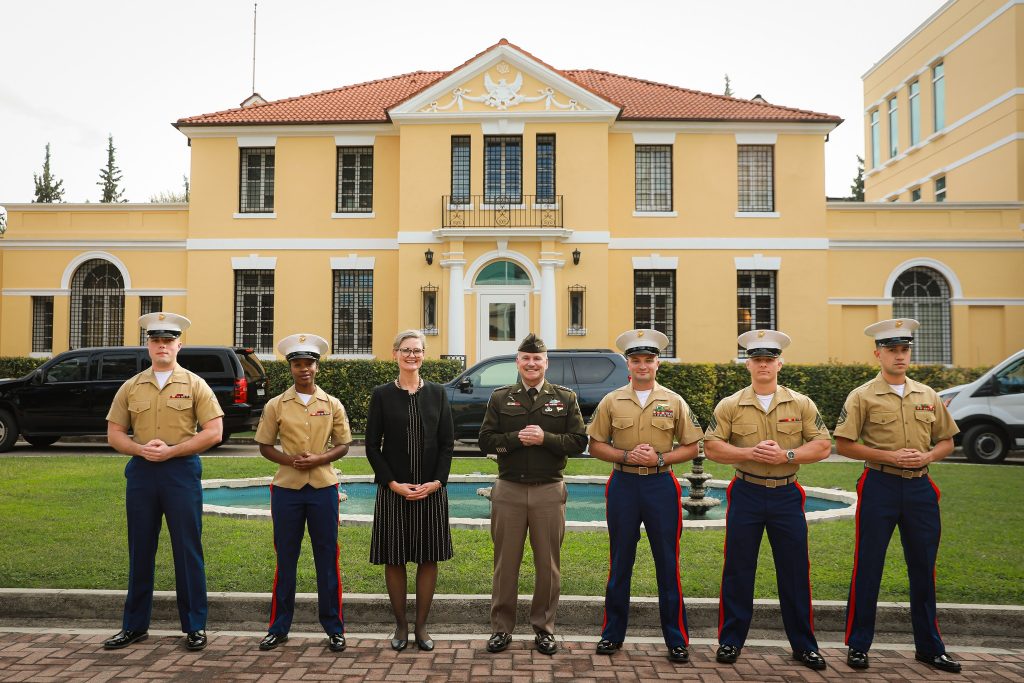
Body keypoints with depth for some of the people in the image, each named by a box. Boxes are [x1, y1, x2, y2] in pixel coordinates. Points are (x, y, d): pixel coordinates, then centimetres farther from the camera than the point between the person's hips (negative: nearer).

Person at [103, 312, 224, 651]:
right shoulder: (131, 387, 9)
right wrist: (141, 449, -10)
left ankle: (195, 626, 12)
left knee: (188, 550, 1)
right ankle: (135, 625, 24)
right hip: (141, 471, 3)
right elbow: (114, 434, 9)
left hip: (182, 471, -3)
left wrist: (171, 450, -14)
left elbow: (214, 432, -6)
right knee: (140, 550, 11)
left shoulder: (194, 384, 0)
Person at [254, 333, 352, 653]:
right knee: (286, 558, 8)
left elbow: (343, 445, 5)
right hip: (286, 488, 0)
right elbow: (265, 446, 5)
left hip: (323, 488, 0)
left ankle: (334, 627, 17)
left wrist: (319, 459, -13)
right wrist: (289, 459, -13)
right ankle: (278, 627, 22)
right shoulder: (275, 405, 3)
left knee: (327, 559, 5)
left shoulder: (332, 405, 3)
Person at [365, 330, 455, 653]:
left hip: (431, 490, 1)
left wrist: (436, 482, -8)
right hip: (393, 490, -1)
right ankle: (401, 625, 22)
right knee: (394, 559, 6)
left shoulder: (437, 393, 5)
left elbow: (447, 443, 3)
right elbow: (372, 446, -1)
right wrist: (393, 484, -11)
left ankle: (421, 625, 21)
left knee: (428, 558, 7)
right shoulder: (382, 395, 0)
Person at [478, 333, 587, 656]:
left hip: (549, 490, 0)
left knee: (548, 564, 8)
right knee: (506, 562, 8)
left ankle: (544, 627, 22)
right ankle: (501, 627, 20)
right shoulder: (500, 398, 6)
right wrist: (517, 437, -15)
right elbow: (486, 439, 1)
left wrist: (545, 438, -16)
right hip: (509, 490, 0)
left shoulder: (565, 398, 4)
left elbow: (579, 442, -1)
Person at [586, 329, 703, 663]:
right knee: (620, 562, 9)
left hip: (661, 485, 0)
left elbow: (691, 447, 4)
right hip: (623, 485, 1)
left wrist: (660, 458, -12)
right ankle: (613, 633, 22)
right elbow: (596, 446, 4)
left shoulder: (674, 402, 2)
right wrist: (627, 456, -12)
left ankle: (676, 638, 17)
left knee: (667, 563, 5)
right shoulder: (611, 402, 3)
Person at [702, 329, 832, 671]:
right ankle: (730, 641, 18)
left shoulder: (801, 404, 2)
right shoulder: (730, 405, -1)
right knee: (738, 571, 5)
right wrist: (750, 453, -18)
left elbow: (823, 446, 0)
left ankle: (804, 645, 23)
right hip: (746, 494, -1)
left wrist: (786, 455, -16)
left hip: (787, 495, 1)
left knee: (795, 571, 8)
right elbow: (711, 447, -4)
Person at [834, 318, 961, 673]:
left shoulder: (928, 395, 9)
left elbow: (946, 441, 15)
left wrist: (927, 457, -6)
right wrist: (889, 456, -16)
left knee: (923, 568, 12)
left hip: (920, 487, 4)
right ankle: (858, 645, 13)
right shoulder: (863, 396, -4)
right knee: (868, 567, 1)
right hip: (879, 487, -4)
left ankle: (930, 647, 26)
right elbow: (844, 445, -7)